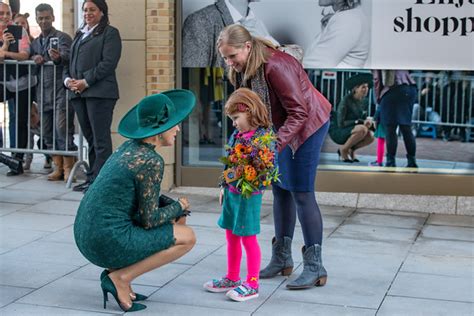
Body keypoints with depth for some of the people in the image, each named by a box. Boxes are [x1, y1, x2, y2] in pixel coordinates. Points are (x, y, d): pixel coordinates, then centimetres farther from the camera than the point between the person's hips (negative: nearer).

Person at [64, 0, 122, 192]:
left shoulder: (110, 33, 0)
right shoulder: (80, 34, 23)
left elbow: (109, 63, -11)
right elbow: (71, 61, 23)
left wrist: (86, 82, -15)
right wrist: (67, 79, 2)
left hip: (99, 92, -7)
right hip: (78, 93, 7)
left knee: (100, 139, -6)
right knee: (89, 138, 10)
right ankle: (91, 178, 15)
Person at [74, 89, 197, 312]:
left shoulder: (130, 146, 10)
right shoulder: (151, 161, -16)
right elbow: (149, 220, -12)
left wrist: (176, 207, 9)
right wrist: (179, 207, 6)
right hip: (110, 242, -9)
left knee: (177, 221, 21)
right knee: (188, 237, 3)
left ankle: (116, 272, 13)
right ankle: (121, 277, -3)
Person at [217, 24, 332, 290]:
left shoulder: (276, 66, -30)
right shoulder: (243, 70, -3)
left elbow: (299, 112, -29)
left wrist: (276, 144, -37)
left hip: (308, 126, -9)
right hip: (283, 128, 9)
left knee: (301, 193, -9)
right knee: (281, 190, 10)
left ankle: (315, 268, -3)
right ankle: (282, 259, 20)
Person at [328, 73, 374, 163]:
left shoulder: (365, 101, 2)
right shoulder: (346, 100, -19)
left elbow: (364, 118, 11)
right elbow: (341, 124, -21)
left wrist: (368, 122, -13)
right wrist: (359, 121, -27)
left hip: (350, 131, 7)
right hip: (337, 131, -7)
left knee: (370, 136, -19)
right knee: (362, 129, -31)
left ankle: (351, 149, 4)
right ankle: (343, 150, -11)